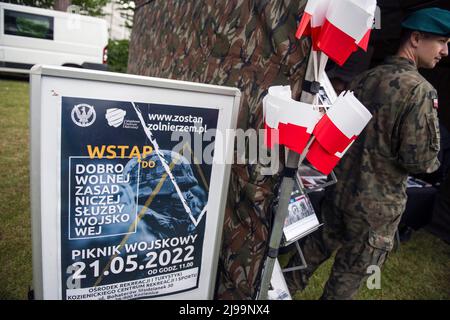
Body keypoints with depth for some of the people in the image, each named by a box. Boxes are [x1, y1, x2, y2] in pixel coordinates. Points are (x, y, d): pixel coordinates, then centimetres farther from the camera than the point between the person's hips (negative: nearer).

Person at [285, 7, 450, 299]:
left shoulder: (363, 79, 3)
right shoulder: (420, 90, -17)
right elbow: (420, 159, -18)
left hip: (341, 188, 7)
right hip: (376, 204, -7)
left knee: (319, 245, 24)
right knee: (350, 274, 12)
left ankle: (287, 286, 41)